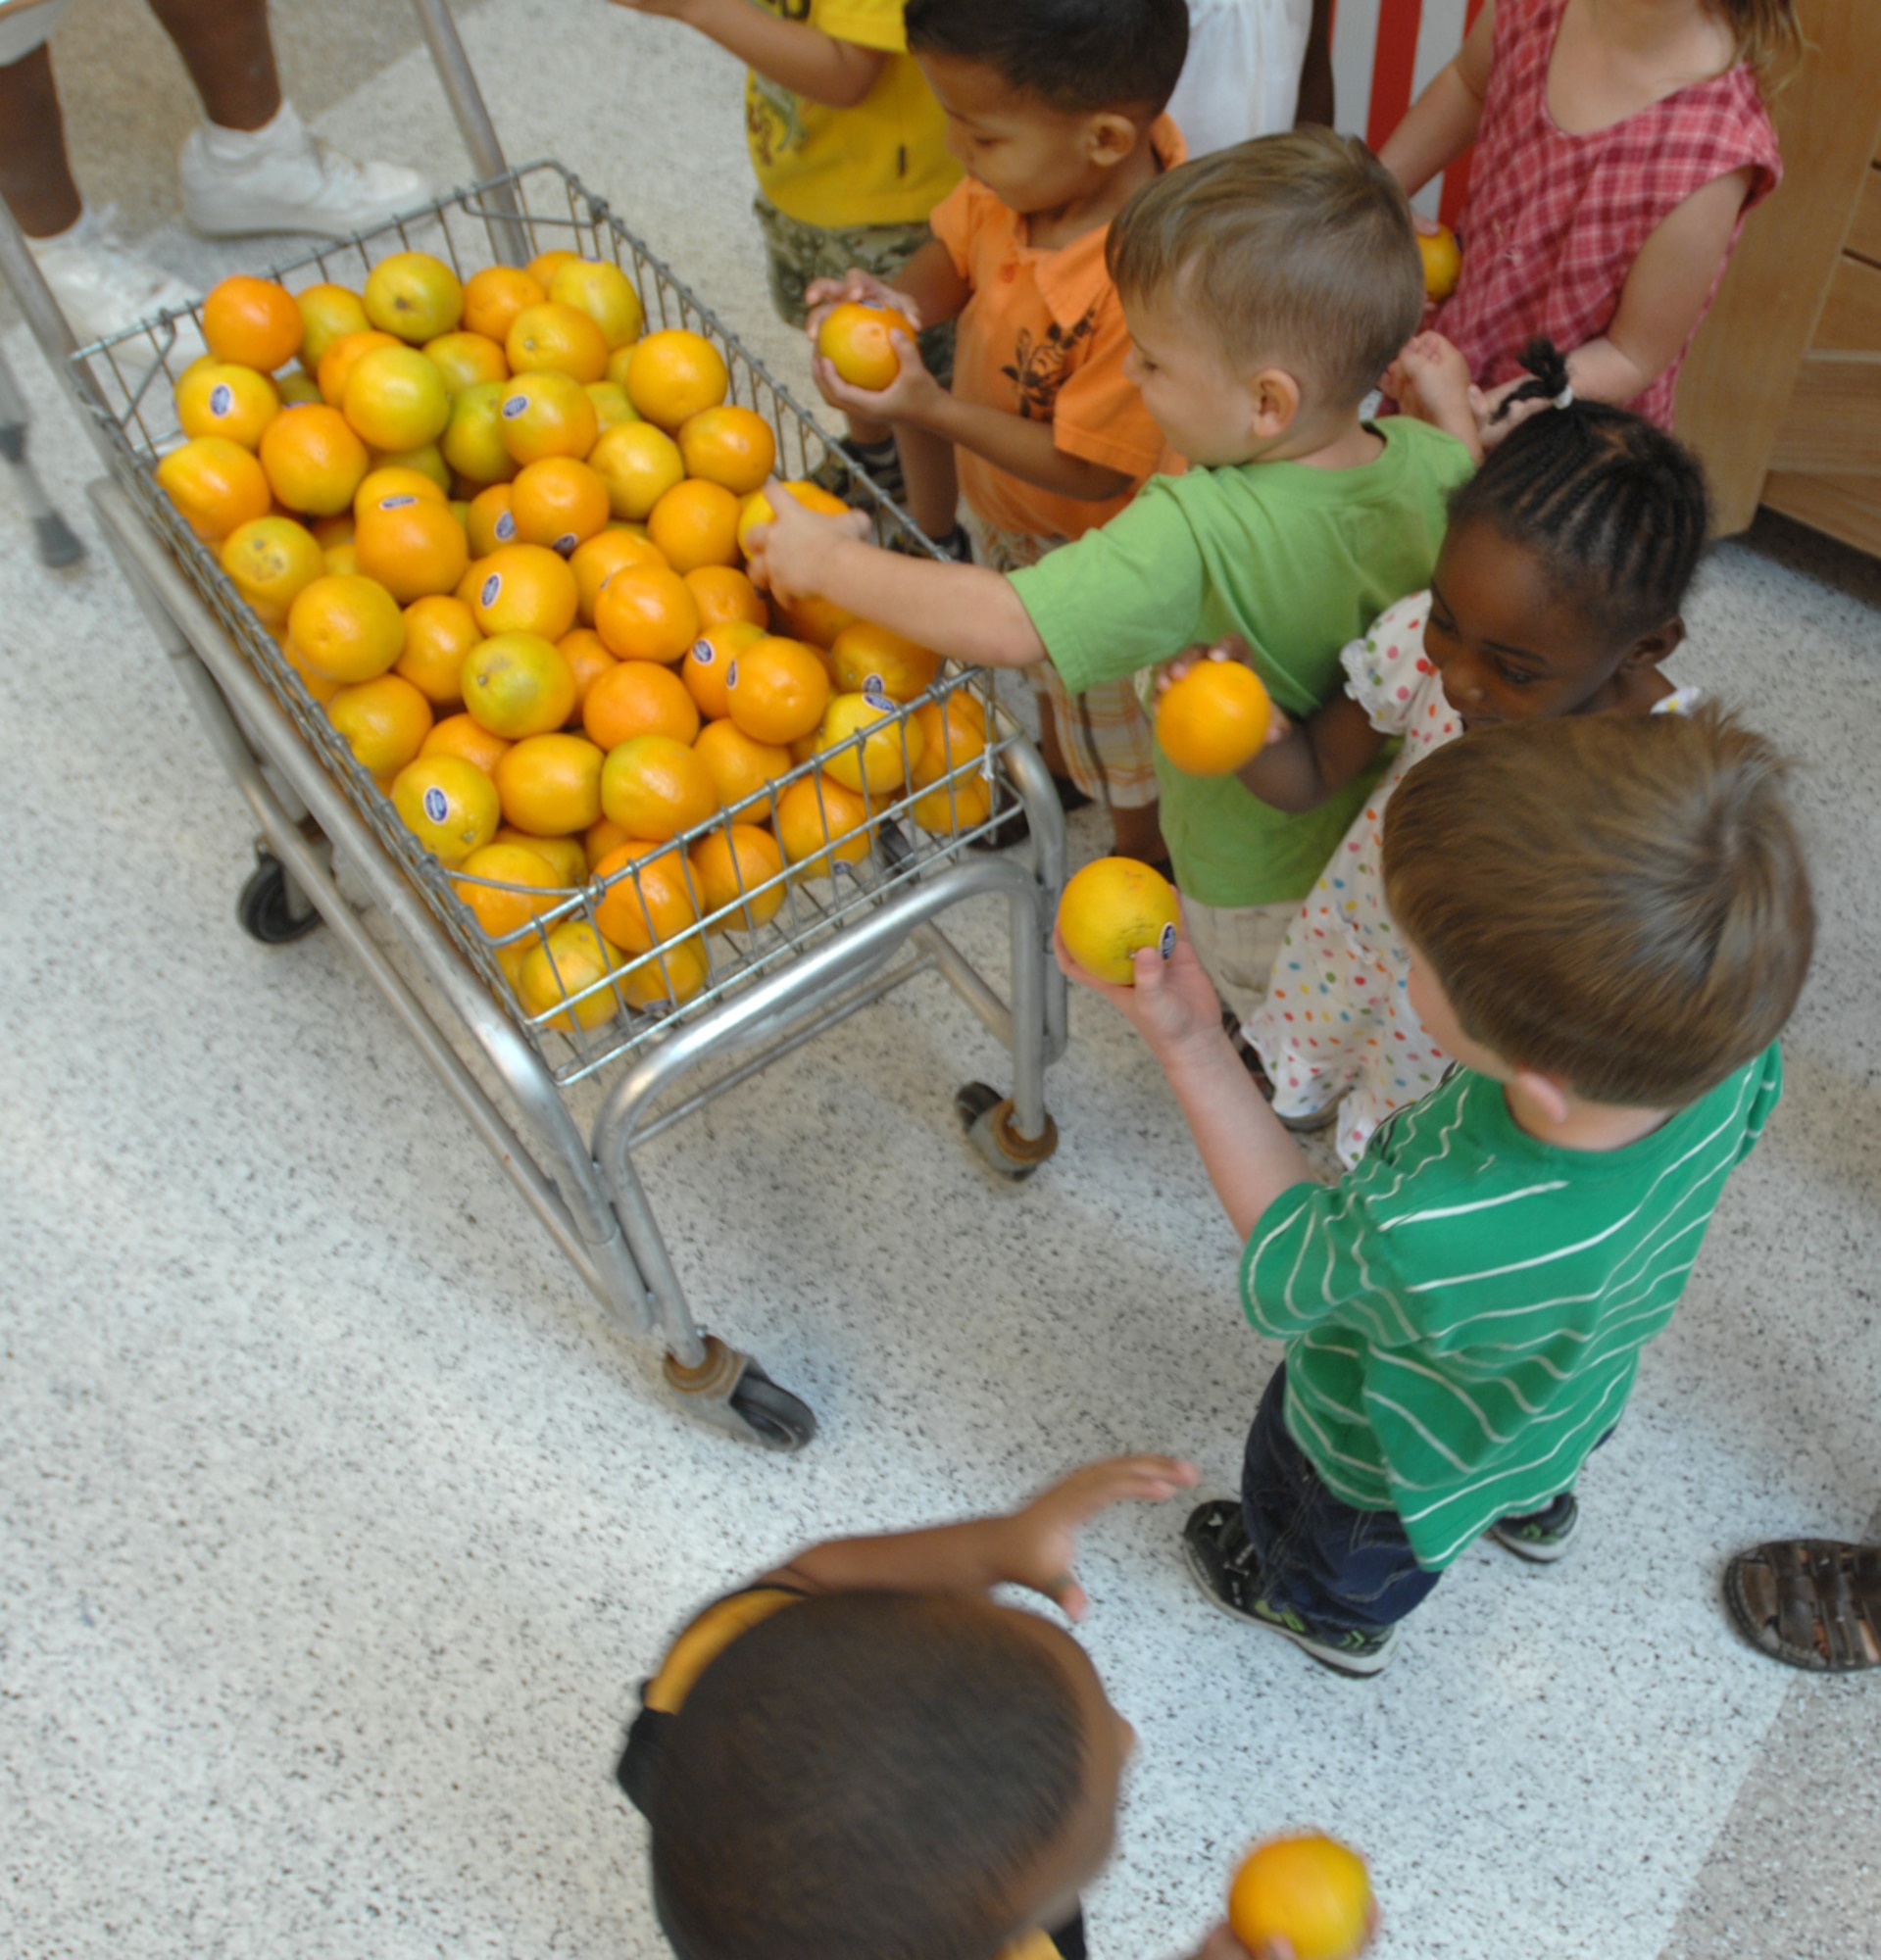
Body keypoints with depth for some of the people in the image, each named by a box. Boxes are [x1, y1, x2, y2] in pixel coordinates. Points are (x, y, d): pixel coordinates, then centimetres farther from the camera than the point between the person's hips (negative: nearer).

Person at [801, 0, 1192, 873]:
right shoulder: (1031, 167, -21)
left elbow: (1090, 470, -33)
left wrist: (932, 410, -36)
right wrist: (898, 299, -25)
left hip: (1095, 550, -7)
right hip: (1001, 503, 7)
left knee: (1114, 714, 22)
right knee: (1042, 665, 35)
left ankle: (1145, 856, 51)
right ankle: (1058, 769, 66)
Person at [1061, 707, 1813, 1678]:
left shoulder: (1425, 1245, -54)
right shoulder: (1733, 1062, -37)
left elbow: (1286, 1269, -29)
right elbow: (1736, 1127, -9)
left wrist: (1189, 1045, -30)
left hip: (1395, 1449, -4)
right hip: (1574, 1393, 5)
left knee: (1349, 1556, 34)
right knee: (1525, 1467, 42)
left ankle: (1331, 1615, 67)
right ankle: (1534, 1507, 75)